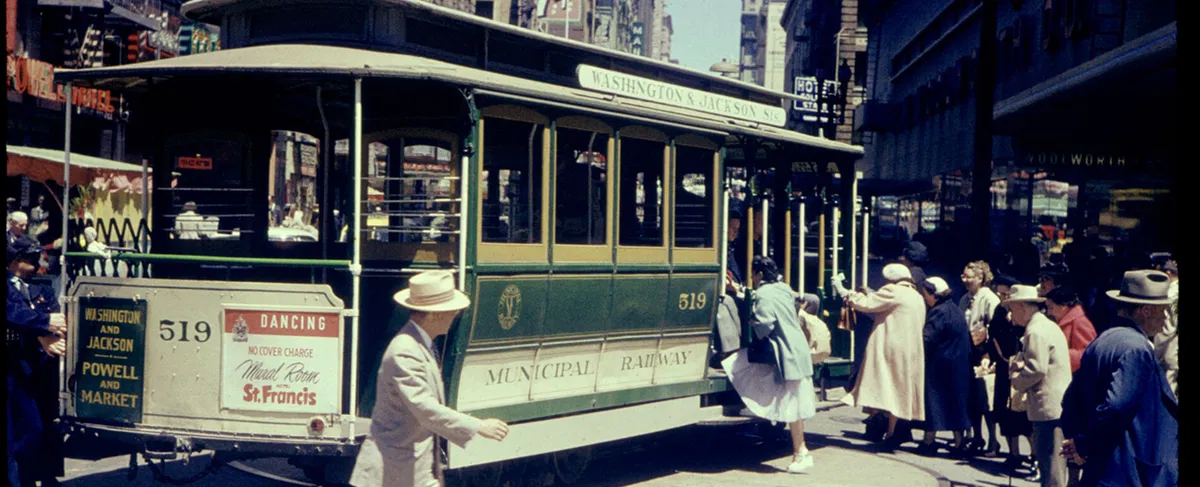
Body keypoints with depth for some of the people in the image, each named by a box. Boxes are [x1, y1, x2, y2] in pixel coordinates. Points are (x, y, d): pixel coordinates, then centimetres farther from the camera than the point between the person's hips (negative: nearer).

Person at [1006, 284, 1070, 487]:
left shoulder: (1035, 331, -15)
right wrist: (1018, 363, 6)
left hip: (1048, 407, -10)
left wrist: (1017, 380, -6)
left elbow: (1037, 369, -23)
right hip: (1058, 405, 10)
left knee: (1051, 469, -8)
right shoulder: (1048, 326, 18)